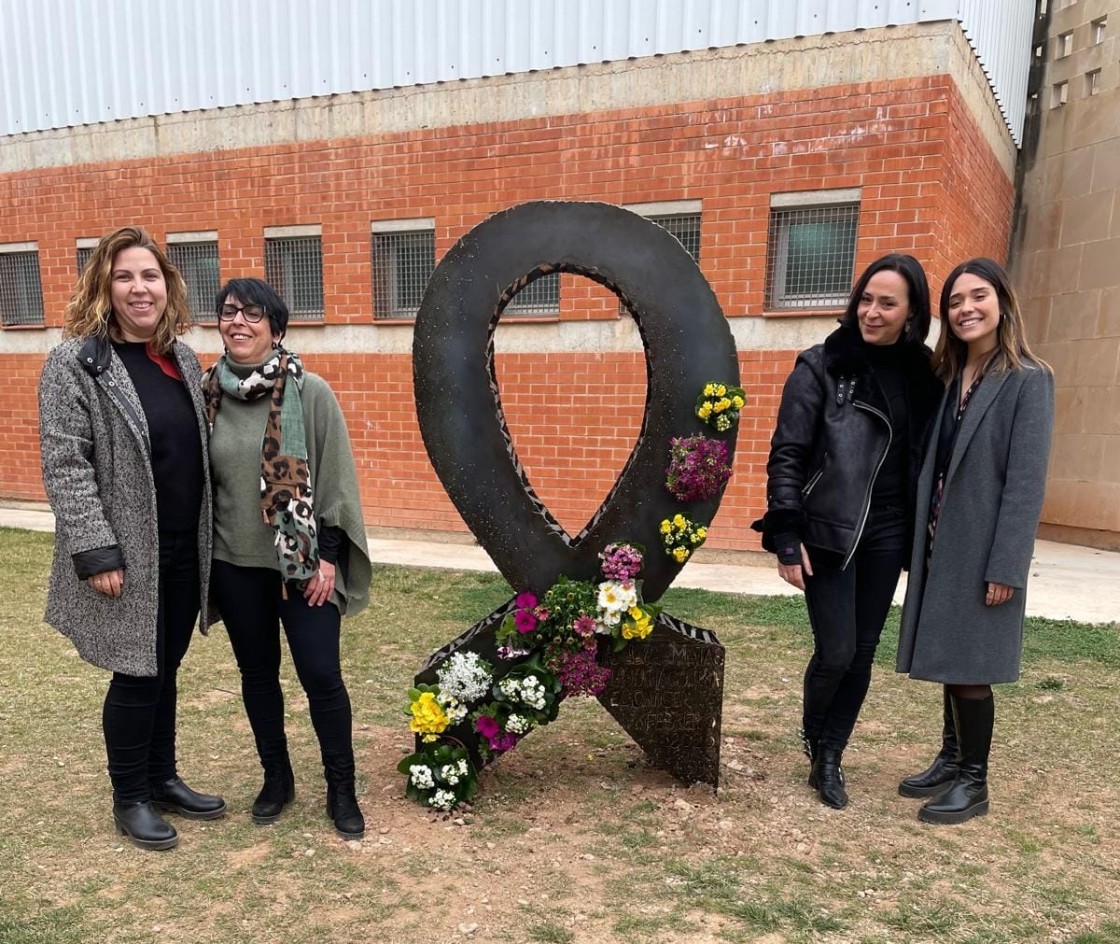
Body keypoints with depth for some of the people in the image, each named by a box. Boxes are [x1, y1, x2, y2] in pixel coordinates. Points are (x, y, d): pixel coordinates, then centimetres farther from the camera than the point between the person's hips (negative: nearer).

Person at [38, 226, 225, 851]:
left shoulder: (183, 359, 9)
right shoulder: (75, 363, -11)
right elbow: (64, 466, -14)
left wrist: (206, 538, 12)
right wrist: (96, 553, -18)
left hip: (185, 553, 6)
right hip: (127, 558, -6)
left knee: (166, 671, 17)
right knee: (137, 676, 6)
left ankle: (163, 779, 35)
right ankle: (130, 798, 27)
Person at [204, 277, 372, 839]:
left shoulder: (311, 393, -9)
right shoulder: (208, 394, 1)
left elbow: (337, 478, -8)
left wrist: (329, 556, -10)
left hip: (302, 561, -3)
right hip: (235, 564, 4)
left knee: (321, 675, 0)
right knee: (257, 674, 15)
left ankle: (341, 790, 18)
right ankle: (276, 777, 34)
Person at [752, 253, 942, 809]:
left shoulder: (922, 374, 7)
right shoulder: (821, 366, -6)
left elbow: (926, 459, 11)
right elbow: (786, 455, -9)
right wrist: (787, 539, -14)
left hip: (886, 534, 4)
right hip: (829, 531, -4)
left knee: (862, 652, 8)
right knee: (836, 650, -4)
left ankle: (829, 760, 25)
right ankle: (814, 737, 27)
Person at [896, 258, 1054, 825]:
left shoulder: (1027, 381, -8)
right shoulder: (946, 378, 12)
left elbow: (1027, 481, -13)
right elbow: (930, 469, 10)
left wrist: (1005, 567, -17)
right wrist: (920, 541, 5)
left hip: (981, 549, -6)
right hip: (939, 543, 6)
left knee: (970, 665, 1)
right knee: (948, 659, 14)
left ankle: (974, 781, 16)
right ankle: (950, 760, 28)